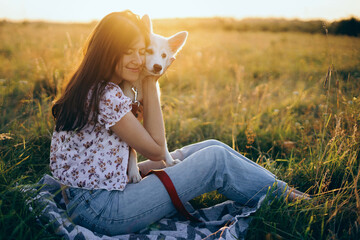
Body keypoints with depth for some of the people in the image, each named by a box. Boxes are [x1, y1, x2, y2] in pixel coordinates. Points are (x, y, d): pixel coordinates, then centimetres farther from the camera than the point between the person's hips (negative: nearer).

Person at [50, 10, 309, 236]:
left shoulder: (91, 87, 7)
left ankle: (278, 185, 18)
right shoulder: (108, 96, -24)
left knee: (212, 147, 6)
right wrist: (151, 84, -11)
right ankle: (283, 197, 11)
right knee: (216, 160, -10)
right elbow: (156, 150, -13)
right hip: (99, 210, -9)